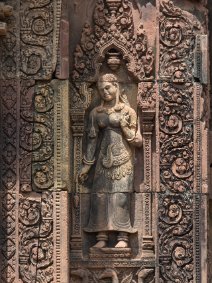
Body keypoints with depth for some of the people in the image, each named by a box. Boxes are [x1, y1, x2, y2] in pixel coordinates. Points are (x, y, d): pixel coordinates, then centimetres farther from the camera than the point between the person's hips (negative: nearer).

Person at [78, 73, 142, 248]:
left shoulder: (127, 111, 4)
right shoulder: (96, 113, 11)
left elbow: (136, 140, 3)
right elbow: (92, 139, 13)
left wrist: (124, 127, -16)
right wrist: (87, 164, 9)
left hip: (122, 158, -3)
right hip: (104, 157, 3)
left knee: (121, 194, -9)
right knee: (100, 194, -5)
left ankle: (123, 237, -8)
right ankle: (102, 237, -1)